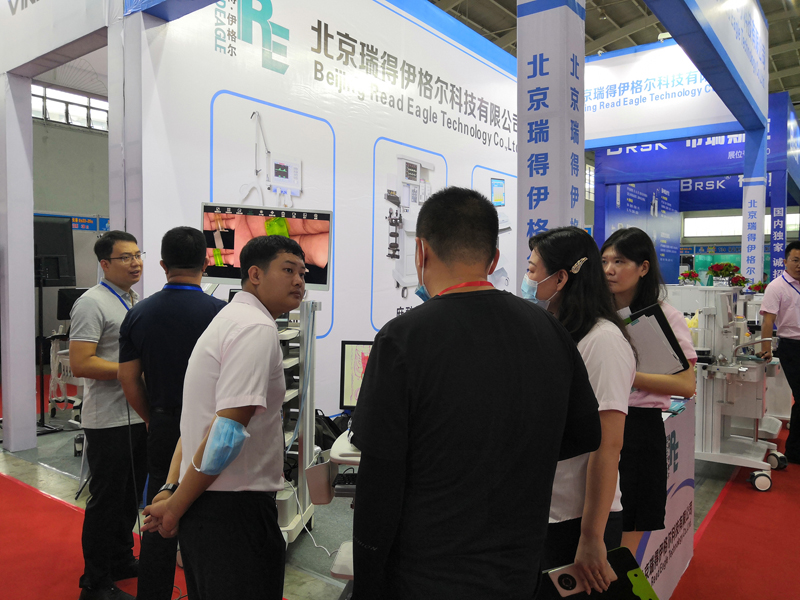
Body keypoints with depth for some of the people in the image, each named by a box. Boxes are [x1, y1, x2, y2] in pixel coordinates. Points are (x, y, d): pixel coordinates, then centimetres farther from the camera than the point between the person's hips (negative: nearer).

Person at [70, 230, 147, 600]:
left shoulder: (135, 301, 13)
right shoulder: (93, 303, -14)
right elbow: (80, 363, -21)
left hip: (138, 415, 8)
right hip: (109, 420, -8)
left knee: (131, 495, 19)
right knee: (106, 500, 3)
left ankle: (121, 559, 36)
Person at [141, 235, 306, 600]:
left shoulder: (228, 319, 15)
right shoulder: (258, 328, -17)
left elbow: (197, 419, 14)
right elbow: (229, 431, -24)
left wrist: (170, 490, 8)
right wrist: (175, 506, -14)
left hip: (203, 503, 10)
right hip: (235, 510, -9)